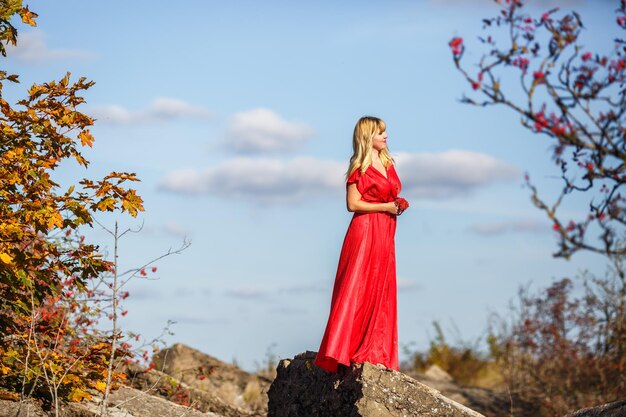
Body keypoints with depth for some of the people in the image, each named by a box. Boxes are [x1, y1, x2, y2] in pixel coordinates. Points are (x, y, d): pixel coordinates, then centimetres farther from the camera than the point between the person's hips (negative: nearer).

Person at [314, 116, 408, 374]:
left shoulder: (387, 164, 15)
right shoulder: (360, 168, -8)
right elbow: (353, 204, -13)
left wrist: (398, 204, 5)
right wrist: (385, 207, -15)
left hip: (384, 234, 8)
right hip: (365, 232, -8)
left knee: (380, 292, 8)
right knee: (358, 289, -9)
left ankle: (374, 351, 13)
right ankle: (343, 350, -7)